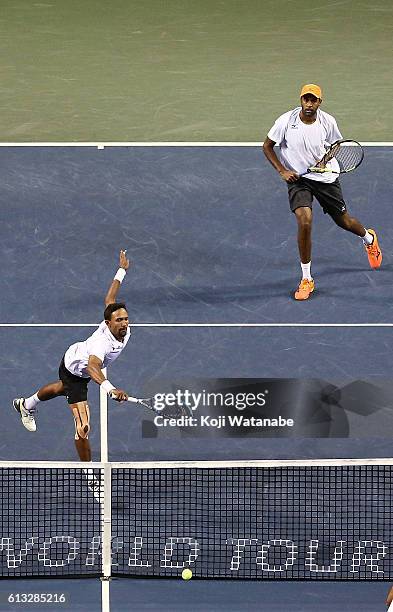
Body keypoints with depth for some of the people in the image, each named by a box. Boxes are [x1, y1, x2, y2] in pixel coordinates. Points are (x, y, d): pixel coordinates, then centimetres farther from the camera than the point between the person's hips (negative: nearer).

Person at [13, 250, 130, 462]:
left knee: (63, 387, 40)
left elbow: (109, 299, -7)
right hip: (73, 370, -9)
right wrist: (110, 389, -83)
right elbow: (93, 368, -66)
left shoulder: (124, 329, -25)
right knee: (83, 427, -16)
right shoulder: (102, 342, -47)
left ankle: (27, 405, 70)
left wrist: (122, 270, 7)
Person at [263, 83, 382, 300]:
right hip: (297, 178, -2)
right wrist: (282, 171, -13)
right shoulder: (286, 121, -17)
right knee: (304, 220, -23)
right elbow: (267, 146, -4)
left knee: (343, 221, 14)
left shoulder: (328, 122, -11)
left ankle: (369, 238, 53)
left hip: (325, 177, 2)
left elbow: (336, 144, 9)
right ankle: (306, 279, -11)